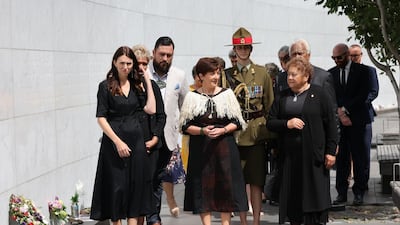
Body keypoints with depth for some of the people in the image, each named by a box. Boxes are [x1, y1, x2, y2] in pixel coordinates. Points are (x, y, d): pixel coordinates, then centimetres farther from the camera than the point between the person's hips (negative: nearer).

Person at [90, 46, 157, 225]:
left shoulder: (136, 85, 9)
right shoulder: (106, 86, -4)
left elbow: (151, 109, -2)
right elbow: (101, 118, -8)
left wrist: (147, 81, 1)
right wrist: (118, 142, -15)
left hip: (135, 141, 4)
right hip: (114, 141, -4)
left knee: (135, 184, 4)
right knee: (116, 185, 1)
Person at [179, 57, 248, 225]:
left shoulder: (227, 94, 3)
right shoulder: (192, 97, 1)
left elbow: (237, 122, 5)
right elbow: (185, 126, 1)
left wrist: (222, 130, -13)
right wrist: (202, 131, -16)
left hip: (224, 147, 1)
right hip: (200, 148, -1)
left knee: (226, 187, 0)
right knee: (203, 187, 0)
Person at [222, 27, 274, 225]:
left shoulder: (262, 73, 6)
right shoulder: (226, 74, 6)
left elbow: (270, 105, 9)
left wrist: (271, 133, 5)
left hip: (256, 134, -1)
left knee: (256, 181, 0)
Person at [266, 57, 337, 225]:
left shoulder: (318, 94, 1)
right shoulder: (282, 97, 12)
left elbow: (330, 124, 0)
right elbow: (270, 123, 11)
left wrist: (331, 151, -5)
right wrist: (287, 124, -9)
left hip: (313, 154, -3)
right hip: (289, 155, 3)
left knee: (316, 195, -2)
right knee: (292, 195, 3)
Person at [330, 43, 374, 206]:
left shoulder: (363, 71, 1)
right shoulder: (331, 74, 12)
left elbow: (363, 95, -6)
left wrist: (345, 109, -11)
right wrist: (339, 112, -8)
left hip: (358, 120, -3)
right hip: (338, 120, 3)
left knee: (360, 158, -1)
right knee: (340, 158, 0)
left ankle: (359, 193, 6)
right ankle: (341, 193, 4)